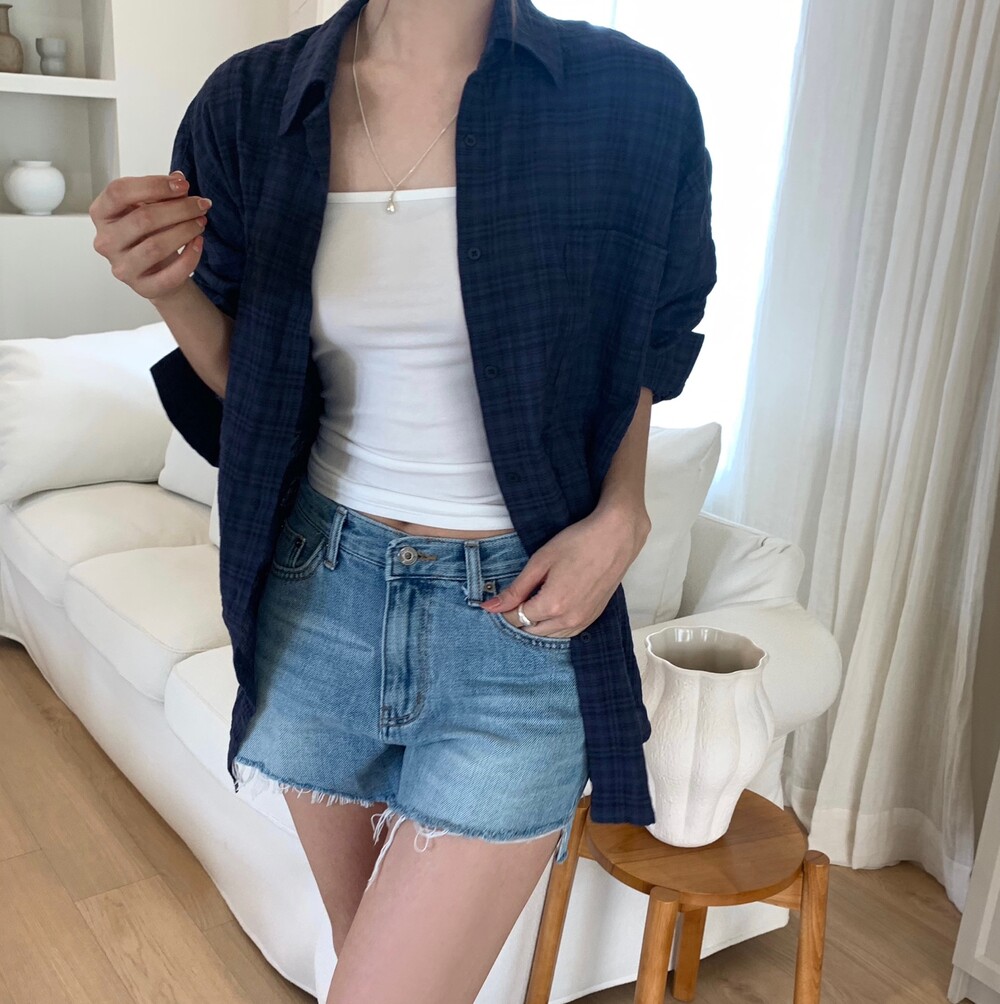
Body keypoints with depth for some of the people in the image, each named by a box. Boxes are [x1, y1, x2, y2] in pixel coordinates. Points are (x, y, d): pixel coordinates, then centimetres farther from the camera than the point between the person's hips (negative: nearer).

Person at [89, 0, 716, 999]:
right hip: (323, 589, 4)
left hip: (522, 612, -3)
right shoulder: (252, 102, -2)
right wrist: (172, 289, -14)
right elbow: (251, 390, 6)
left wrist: (620, 518, -8)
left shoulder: (631, 97, -9)